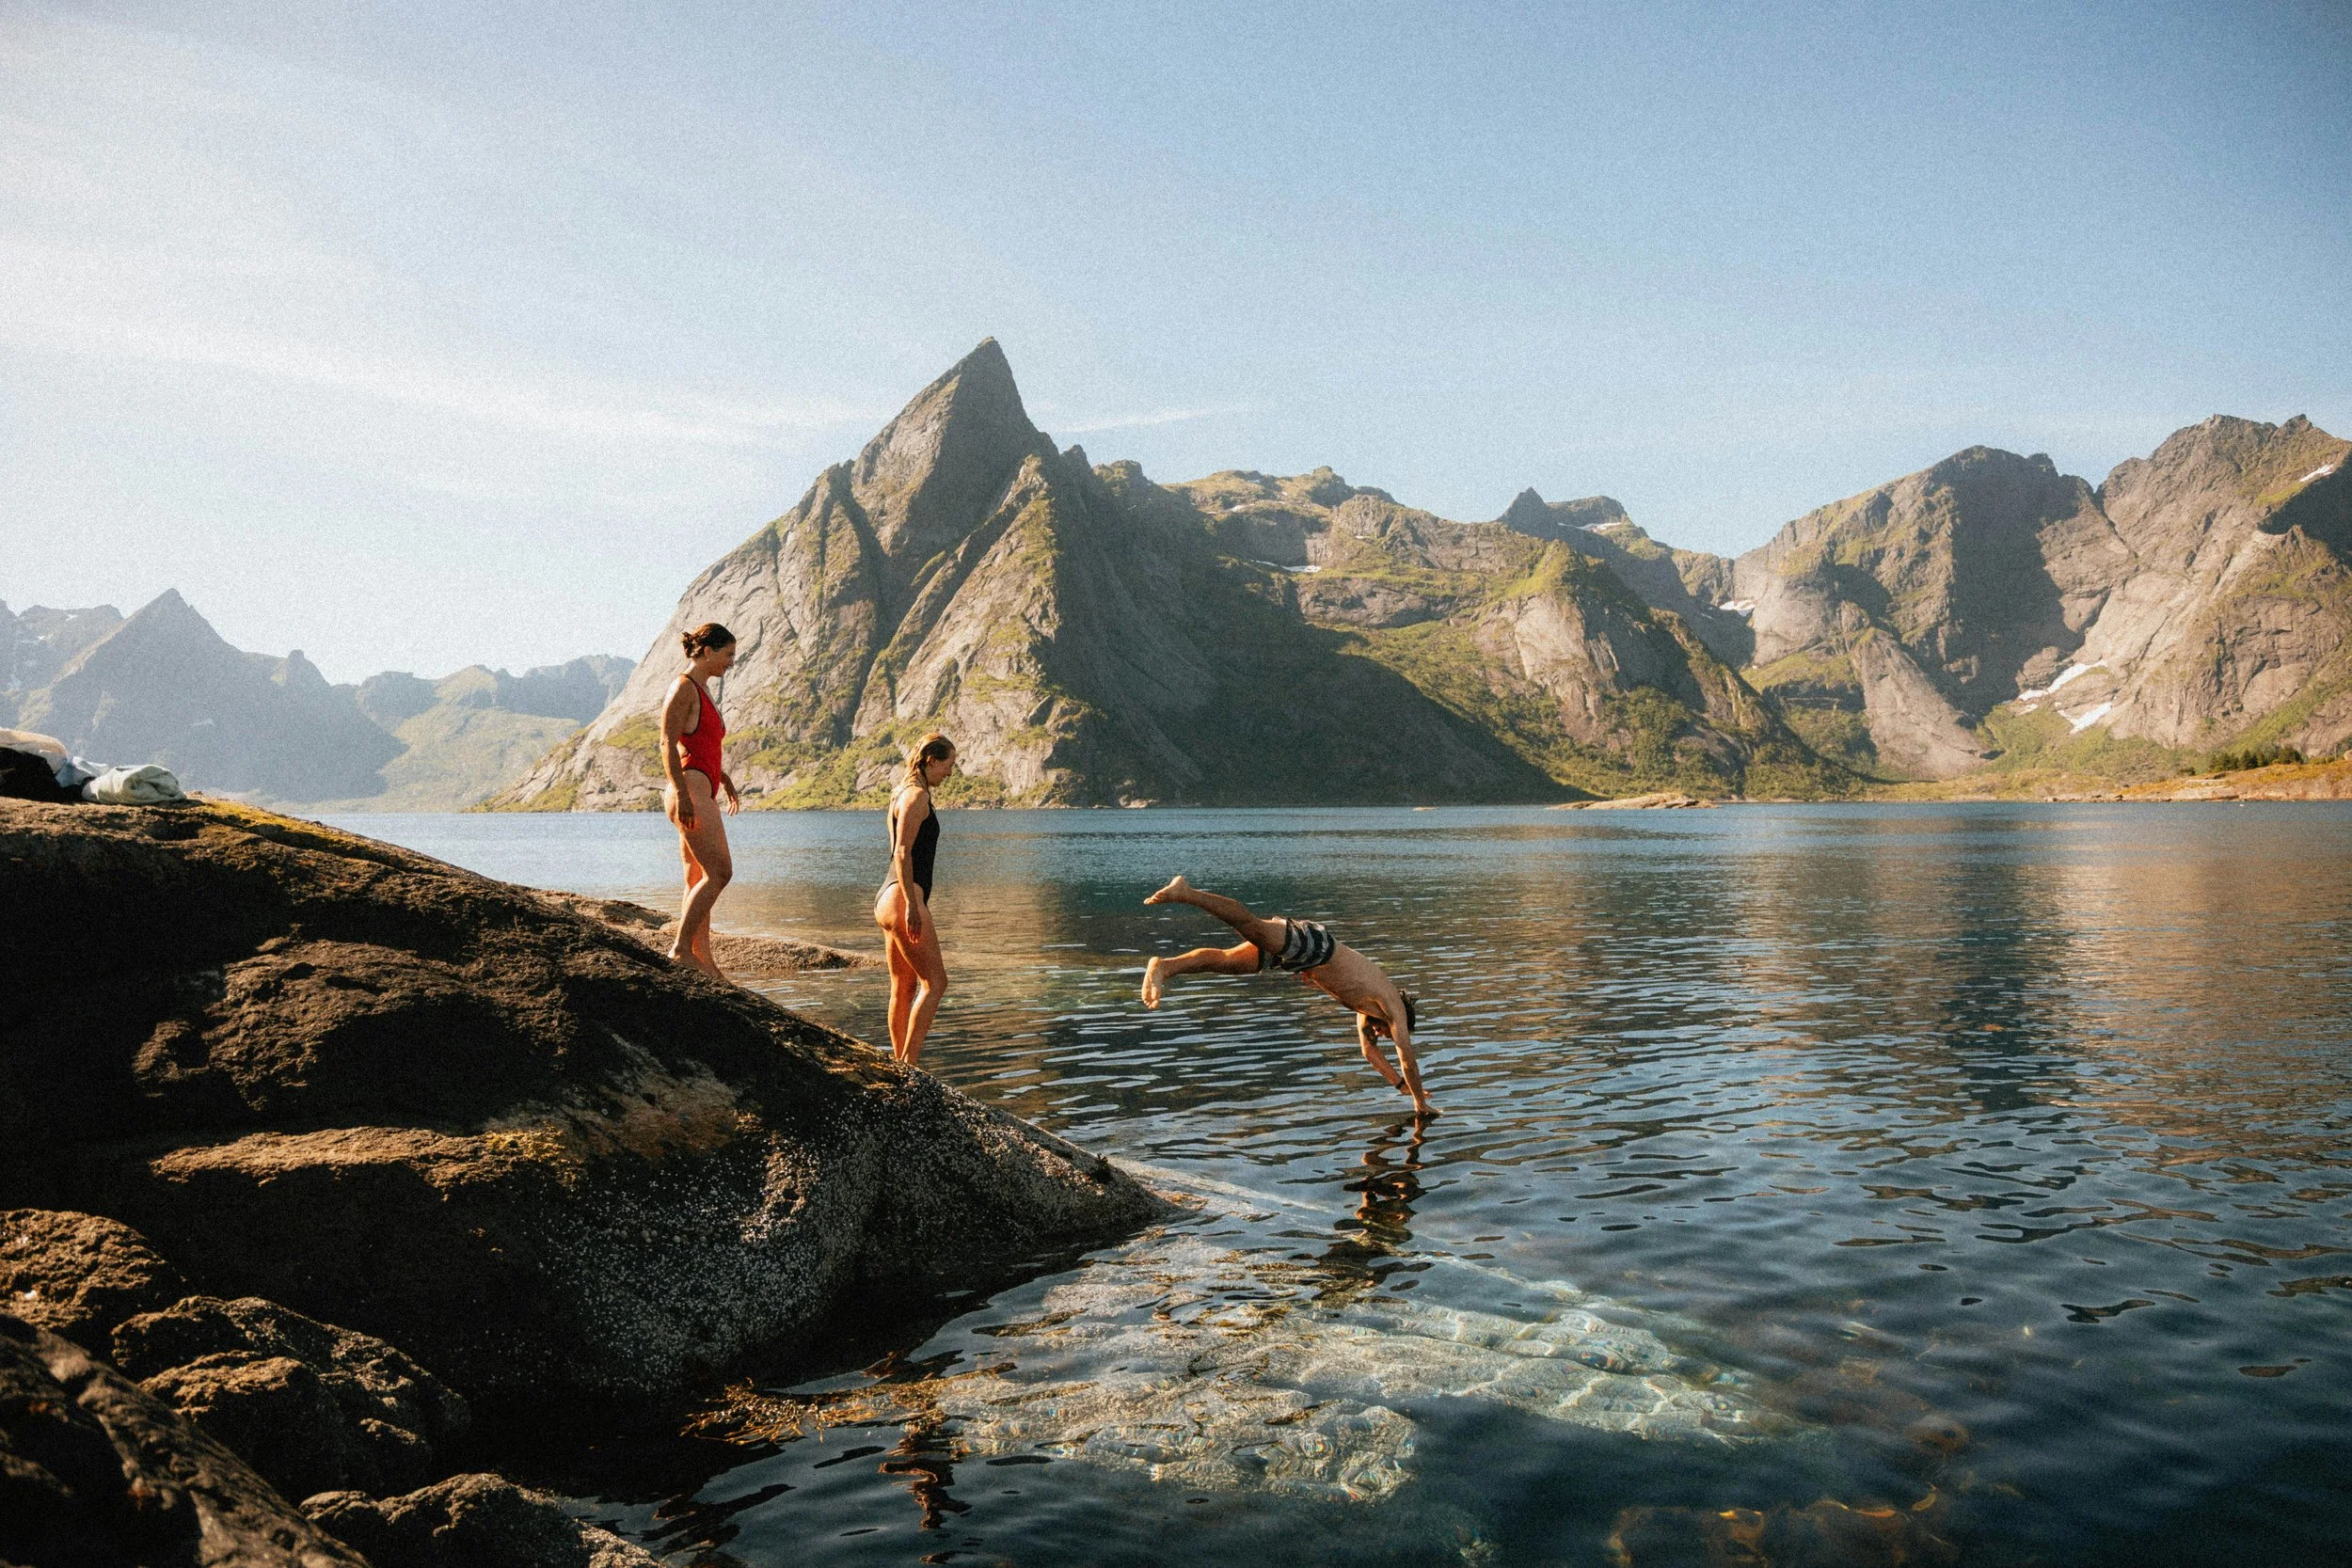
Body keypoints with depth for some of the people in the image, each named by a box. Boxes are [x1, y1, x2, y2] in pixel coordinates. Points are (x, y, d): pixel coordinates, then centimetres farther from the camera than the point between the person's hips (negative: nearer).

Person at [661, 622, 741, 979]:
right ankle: (681, 948, -10)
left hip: (703, 795, 10)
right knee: (719, 872, -14)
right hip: (690, 790, -10)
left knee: (700, 880, 8)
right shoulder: (683, 688, -8)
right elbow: (668, 744, -16)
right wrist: (682, 794, -23)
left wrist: (725, 780, 36)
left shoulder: (703, 691, 20)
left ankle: (702, 957, 10)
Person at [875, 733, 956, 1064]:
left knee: (903, 987, 11)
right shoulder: (917, 795, -10)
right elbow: (902, 853, -19)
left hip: (889, 899, 10)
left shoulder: (904, 793, 20)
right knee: (934, 982, -9)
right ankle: (907, 1064, -12)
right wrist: (912, 906, -22)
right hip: (903, 898, -10)